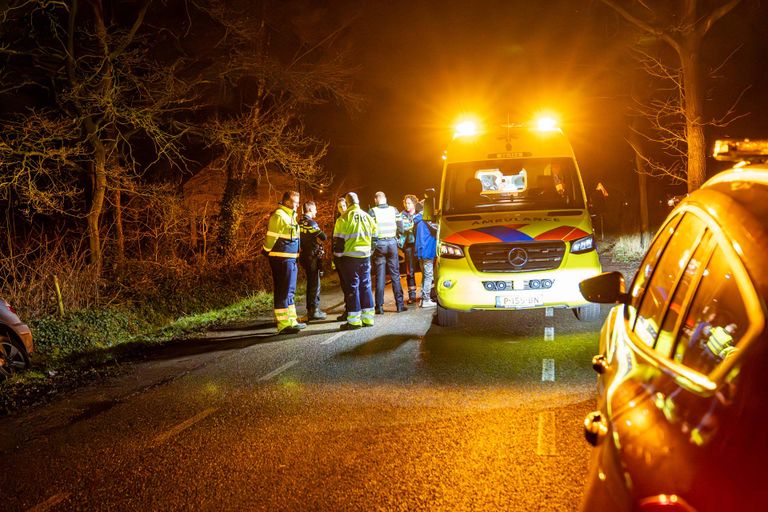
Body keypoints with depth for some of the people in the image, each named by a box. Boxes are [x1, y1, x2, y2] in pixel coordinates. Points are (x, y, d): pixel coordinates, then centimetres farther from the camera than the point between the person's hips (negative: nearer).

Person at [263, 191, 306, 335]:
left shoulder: (289, 216, 17)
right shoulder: (279, 216, -15)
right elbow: (271, 237, -16)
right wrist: (267, 252, -5)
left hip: (289, 259, 10)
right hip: (282, 259, -10)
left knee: (288, 291, 16)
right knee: (283, 292, -8)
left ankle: (291, 321, 25)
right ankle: (283, 325, -6)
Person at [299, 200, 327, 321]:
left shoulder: (300, 223, 10)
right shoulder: (310, 223, -16)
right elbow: (323, 237, -23)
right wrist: (318, 241, -3)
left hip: (304, 256, 9)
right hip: (313, 256, -9)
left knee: (311, 283, 17)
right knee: (315, 284, -3)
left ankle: (312, 309, 24)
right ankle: (314, 311, -1)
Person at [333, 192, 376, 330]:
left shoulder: (344, 218, -9)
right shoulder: (367, 217, 7)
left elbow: (339, 240, -9)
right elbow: (374, 235, 13)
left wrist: (338, 256, -1)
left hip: (350, 257, -5)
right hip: (366, 256, 5)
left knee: (352, 287, -1)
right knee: (366, 286, 12)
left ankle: (354, 320, -1)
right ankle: (368, 318, 15)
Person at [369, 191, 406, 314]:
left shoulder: (373, 211, -5)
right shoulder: (393, 210, 2)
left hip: (379, 244, -1)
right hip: (392, 243, 1)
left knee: (380, 276, 3)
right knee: (395, 274, 8)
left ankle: (379, 306, 3)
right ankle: (399, 304, 8)